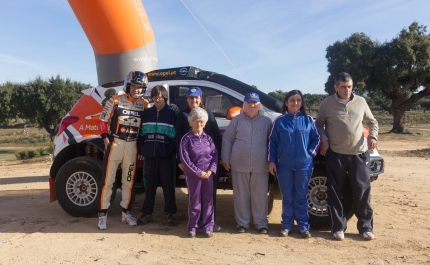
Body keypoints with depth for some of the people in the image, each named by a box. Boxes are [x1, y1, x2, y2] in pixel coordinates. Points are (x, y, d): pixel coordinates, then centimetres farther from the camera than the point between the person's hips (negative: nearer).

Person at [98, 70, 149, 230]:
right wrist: (106, 139, -5)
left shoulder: (144, 104, 5)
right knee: (108, 180, -1)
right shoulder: (115, 101, -2)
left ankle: (126, 213, 22)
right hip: (115, 143, -3)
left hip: (132, 145, 3)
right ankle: (103, 215, 9)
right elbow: (103, 120, 1)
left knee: (128, 181, 10)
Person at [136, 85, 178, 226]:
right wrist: (142, 149, 3)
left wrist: (171, 150, -10)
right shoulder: (147, 113, 11)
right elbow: (141, 133, 13)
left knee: (168, 185, 5)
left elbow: (176, 135, -1)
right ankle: (147, 213, 21)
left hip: (166, 156, -2)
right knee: (149, 185, 9)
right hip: (150, 156, 3)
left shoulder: (172, 114, 1)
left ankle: (170, 214, 16)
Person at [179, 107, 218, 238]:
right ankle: (193, 227, 18)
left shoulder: (208, 138, 7)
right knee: (194, 201, 5)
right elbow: (184, 159, -9)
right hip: (193, 174, -3)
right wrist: (198, 172, -12)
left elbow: (215, 155, 5)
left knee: (208, 200, 8)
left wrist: (211, 170, -9)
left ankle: (208, 226, 18)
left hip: (208, 174, 3)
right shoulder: (186, 139, -4)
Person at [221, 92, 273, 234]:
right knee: (241, 196, 8)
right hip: (239, 165, 0)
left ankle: (261, 223, 19)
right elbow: (227, 139, 5)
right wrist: (225, 158, 0)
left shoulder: (266, 121, 6)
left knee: (260, 196, 6)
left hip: (260, 166, 0)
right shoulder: (237, 120, 5)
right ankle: (242, 223, 20)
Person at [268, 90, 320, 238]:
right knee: (287, 197, 9)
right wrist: (271, 161, -3)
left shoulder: (308, 120, 2)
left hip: (303, 165, 0)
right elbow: (272, 142, 1)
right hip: (284, 165, 0)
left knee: (301, 197, 9)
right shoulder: (280, 121, 0)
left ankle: (303, 226, 19)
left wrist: (310, 153, -3)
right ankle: (287, 225, 20)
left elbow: (316, 139, 8)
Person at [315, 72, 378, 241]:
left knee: (362, 190, 5)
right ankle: (338, 227, 16)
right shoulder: (327, 103, 1)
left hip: (359, 153, 2)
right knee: (335, 192, 3)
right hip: (335, 154, -1)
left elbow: (372, 121, 16)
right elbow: (319, 123, 8)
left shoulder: (360, 101, 8)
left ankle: (366, 227, 20)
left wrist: (373, 136, -3)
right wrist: (324, 139, -8)